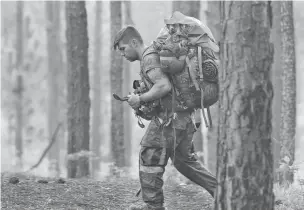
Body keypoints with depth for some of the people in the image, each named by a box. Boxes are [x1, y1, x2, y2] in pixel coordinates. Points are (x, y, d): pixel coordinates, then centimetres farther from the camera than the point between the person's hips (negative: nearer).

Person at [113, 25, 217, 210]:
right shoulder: (157, 53, 20)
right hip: (183, 116, 10)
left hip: (170, 117, -10)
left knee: (150, 155, -2)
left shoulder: (149, 58, -13)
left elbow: (164, 86, -27)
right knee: (184, 160, 18)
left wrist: (140, 99, -16)